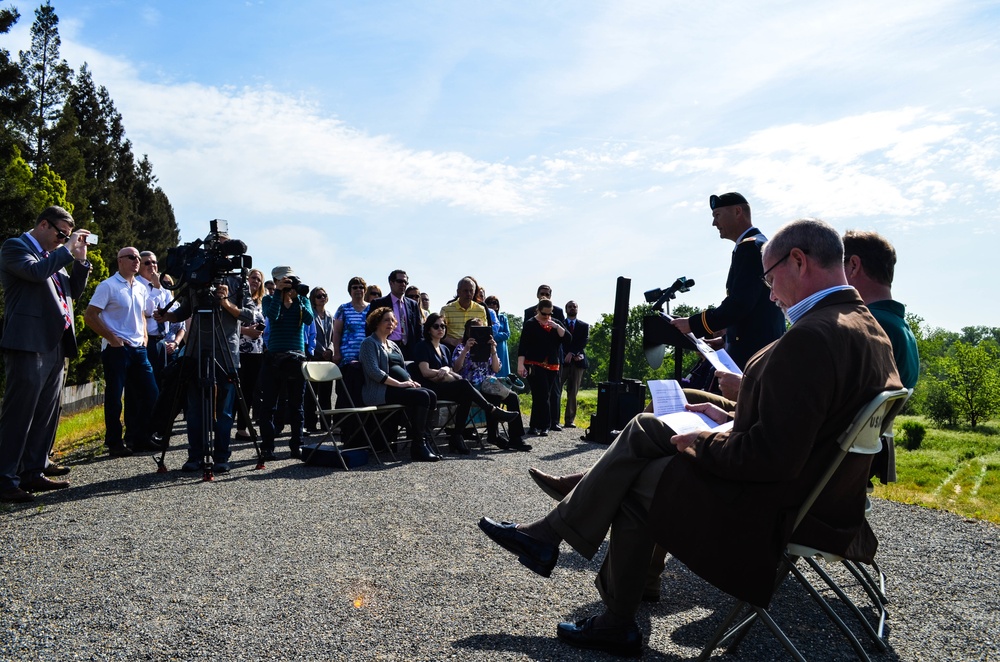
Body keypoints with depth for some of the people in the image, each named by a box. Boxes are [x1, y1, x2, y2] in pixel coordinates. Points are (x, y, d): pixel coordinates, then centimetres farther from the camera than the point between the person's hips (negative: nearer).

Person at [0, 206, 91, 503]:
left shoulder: (54, 256, 21)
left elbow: (73, 291, 22)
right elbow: (35, 271, -20)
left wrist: (80, 260, 10)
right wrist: (68, 249, -11)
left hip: (55, 346, 8)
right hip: (28, 345, -8)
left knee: (47, 414, 11)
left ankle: (33, 472, 19)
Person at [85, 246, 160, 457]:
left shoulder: (141, 288, 13)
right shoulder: (108, 286, -6)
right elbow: (89, 316, -10)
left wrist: (144, 337, 12)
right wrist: (112, 338, -13)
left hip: (138, 349, 7)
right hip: (116, 349, -6)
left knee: (150, 393, 5)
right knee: (115, 397, 0)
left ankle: (140, 438, 17)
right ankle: (115, 442, 10)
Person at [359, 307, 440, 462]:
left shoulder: (393, 345, 26)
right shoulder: (370, 343, -1)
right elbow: (374, 371, -14)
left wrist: (410, 381, 3)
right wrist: (399, 384, -18)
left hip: (396, 388, 8)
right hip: (380, 391, -8)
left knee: (431, 395, -17)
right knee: (422, 396, -27)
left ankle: (426, 441, -17)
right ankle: (418, 447, -22)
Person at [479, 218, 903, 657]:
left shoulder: (813, 337, -28)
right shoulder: (866, 326, 5)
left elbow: (775, 455, -31)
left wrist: (702, 443, -15)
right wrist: (730, 419, 9)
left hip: (775, 506, -10)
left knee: (635, 482, 9)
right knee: (643, 429, 11)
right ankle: (549, 535, 18)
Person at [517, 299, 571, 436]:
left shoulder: (556, 324, 13)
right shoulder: (530, 324, -1)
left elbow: (568, 339, 2)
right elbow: (523, 345, -7)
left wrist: (557, 327, -11)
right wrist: (521, 364, -17)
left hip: (552, 367, 4)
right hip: (534, 366, -4)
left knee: (539, 396, 7)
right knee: (543, 396, -10)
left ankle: (534, 426, 14)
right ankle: (544, 425, -2)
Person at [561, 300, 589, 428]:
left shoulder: (584, 326, 14)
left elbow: (584, 341, 1)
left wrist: (571, 353, -12)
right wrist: (575, 354, -10)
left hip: (578, 362, 1)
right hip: (562, 360, -1)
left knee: (573, 392, 1)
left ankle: (570, 420, 4)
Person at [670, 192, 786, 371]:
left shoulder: (751, 246, -11)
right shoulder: (759, 245, 20)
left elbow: (739, 304, -20)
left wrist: (694, 324, -14)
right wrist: (725, 339, 17)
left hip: (752, 352, -10)